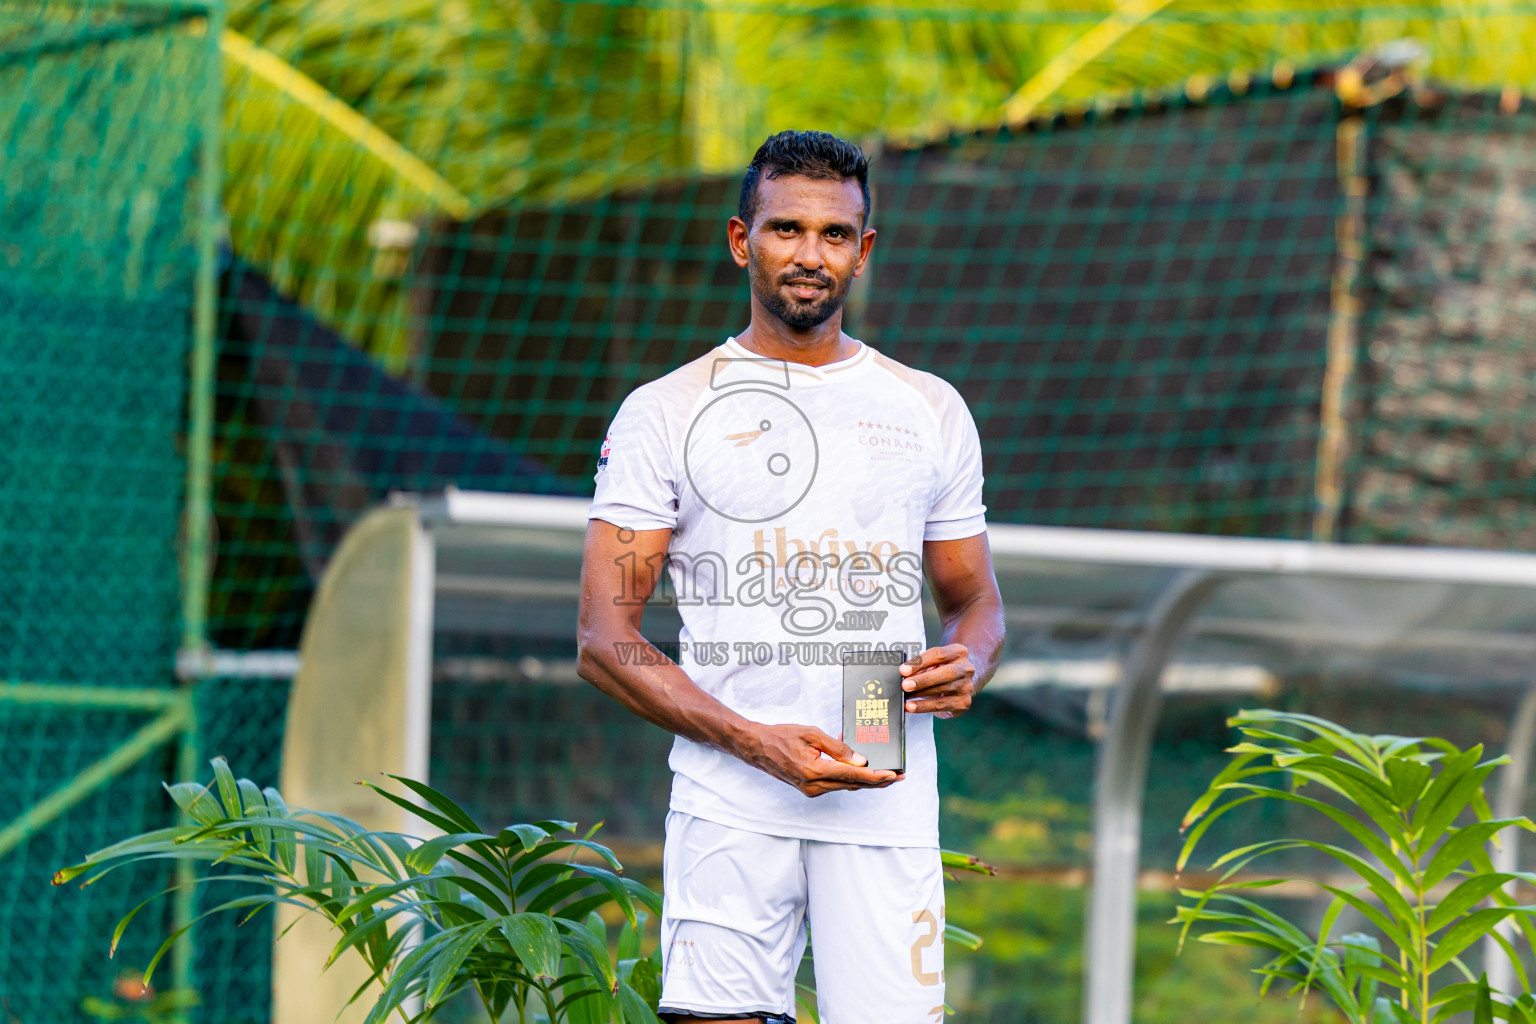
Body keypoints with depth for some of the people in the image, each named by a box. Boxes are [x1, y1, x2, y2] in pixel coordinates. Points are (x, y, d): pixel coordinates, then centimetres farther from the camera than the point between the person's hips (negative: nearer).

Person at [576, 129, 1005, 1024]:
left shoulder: (930, 412, 15)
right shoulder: (665, 414, 5)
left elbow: (976, 598, 23)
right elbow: (605, 640, 0)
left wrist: (967, 663, -4)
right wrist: (757, 742, -14)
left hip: (888, 807, 2)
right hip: (729, 807, -2)